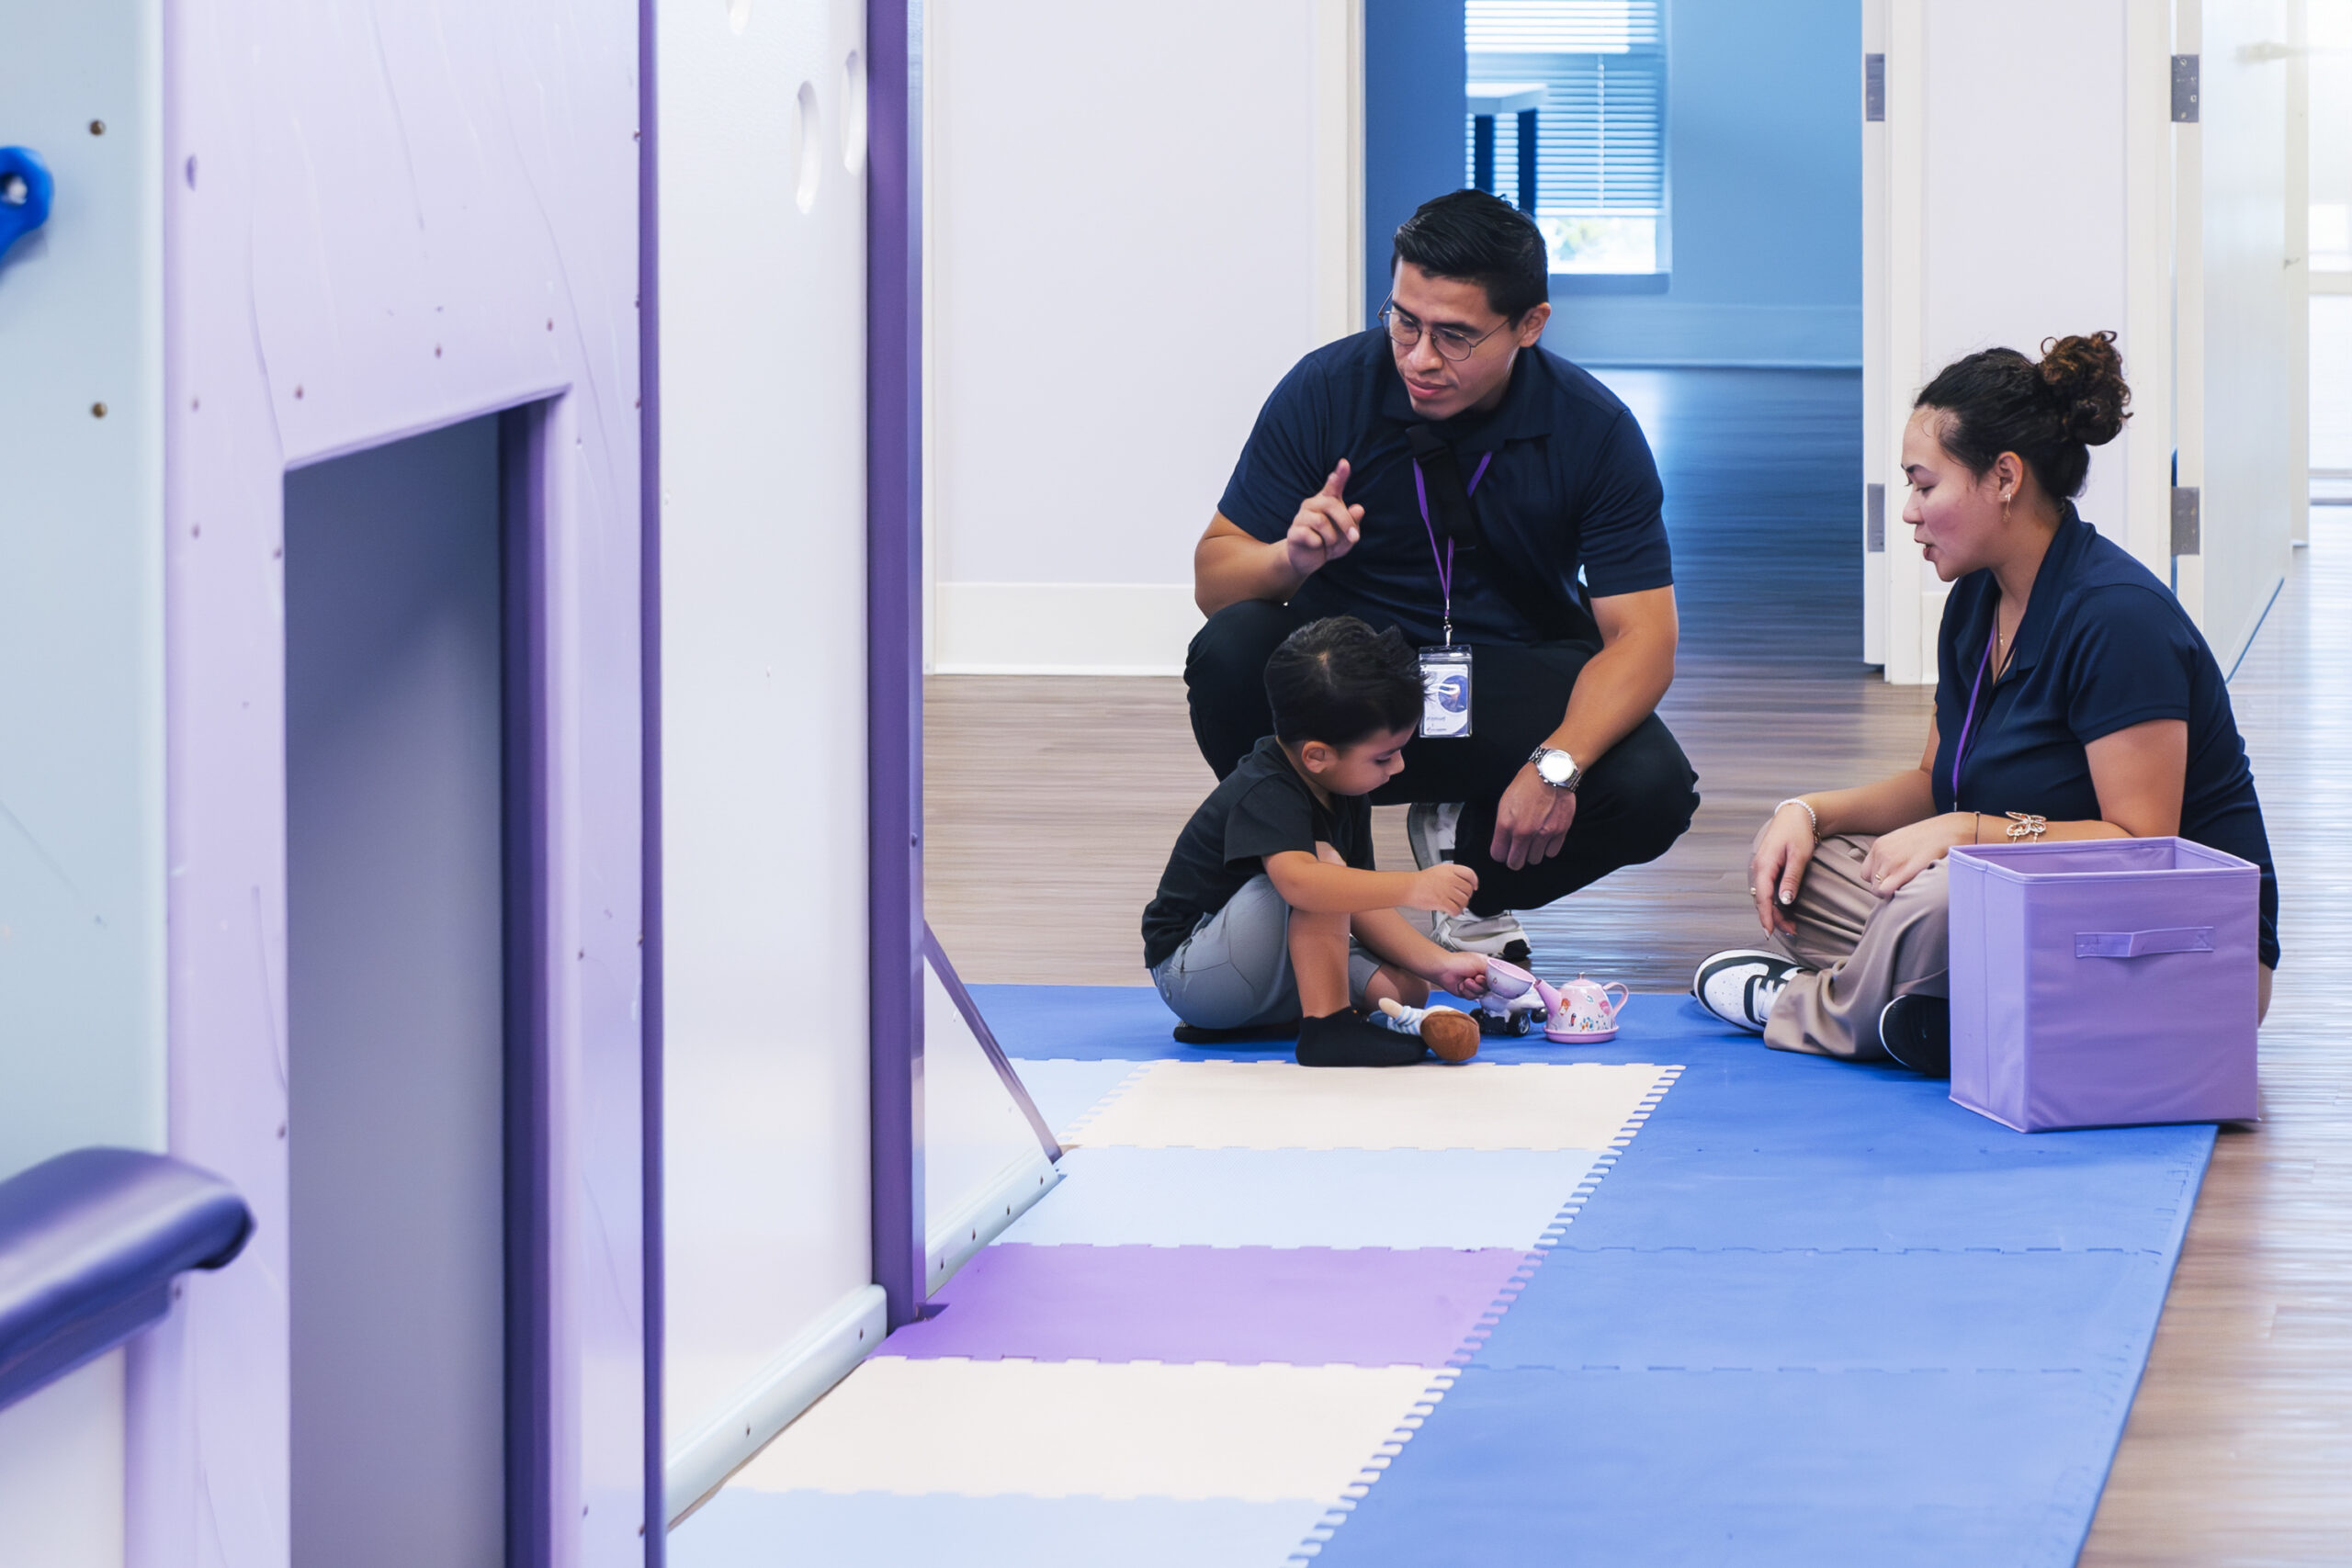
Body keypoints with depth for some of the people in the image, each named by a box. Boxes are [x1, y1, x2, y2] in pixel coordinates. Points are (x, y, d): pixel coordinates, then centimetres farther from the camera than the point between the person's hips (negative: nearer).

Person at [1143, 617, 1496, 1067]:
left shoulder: (1343, 795, 4)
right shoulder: (1265, 795, -26)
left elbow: (1357, 906, 6)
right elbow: (1298, 880, -46)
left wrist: (1436, 963, -6)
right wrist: (1412, 887, -50)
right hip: (1188, 975, -10)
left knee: (1403, 990, -5)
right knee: (1324, 862, -29)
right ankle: (1326, 1025, -29)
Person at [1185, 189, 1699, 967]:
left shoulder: (1594, 429, -14)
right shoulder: (1324, 391, -13)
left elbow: (1640, 637, -16)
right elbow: (1213, 578, -9)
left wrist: (1556, 765, -34)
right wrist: (1291, 558, -34)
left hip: (1517, 683, 1)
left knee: (1652, 789, -28)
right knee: (1230, 651, -32)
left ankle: (1469, 862, 6)